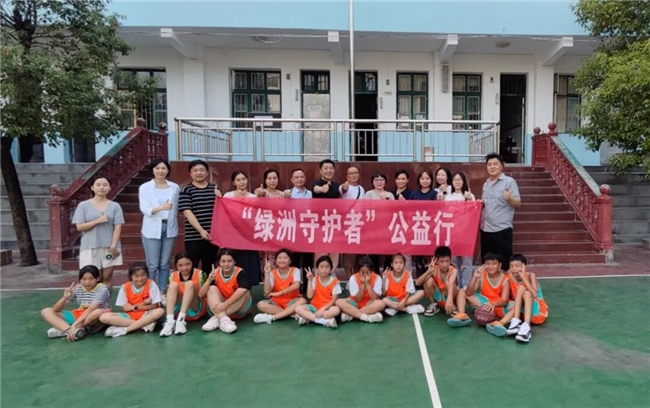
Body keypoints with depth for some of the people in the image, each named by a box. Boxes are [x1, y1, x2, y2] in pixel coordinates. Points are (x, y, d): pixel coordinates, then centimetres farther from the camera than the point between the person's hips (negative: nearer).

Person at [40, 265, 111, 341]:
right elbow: (56, 310, -4)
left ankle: (64, 329, -21)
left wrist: (74, 324, -38)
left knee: (98, 312, -40)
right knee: (46, 311, -4)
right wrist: (65, 297, -23)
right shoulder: (77, 288, -2)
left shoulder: (102, 289, -15)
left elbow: (91, 308, -29)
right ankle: (72, 330, -27)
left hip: (96, 321, -5)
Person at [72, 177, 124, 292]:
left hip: (109, 247, 0)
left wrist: (113, 245, -11)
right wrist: (97, 221, -15)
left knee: (107, 276, 3)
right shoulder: (84, 205, 3)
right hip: (90, 247, 0)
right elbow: (79, 226, -3)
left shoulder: (115, 206, 4)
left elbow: (118, 227, -2)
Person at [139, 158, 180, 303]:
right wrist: (161, 207, -27)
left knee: (164, 264, 8)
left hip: (169, 228, 2)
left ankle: (162, 293, 18)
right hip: (152, 230, -2)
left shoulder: (175, 187, 5)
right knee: (152, 264, 0)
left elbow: (176, 208, 10)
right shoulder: (145, 187, -1)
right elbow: (144, 209, -11)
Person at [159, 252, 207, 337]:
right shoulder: (173, 276, 3)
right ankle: (169, 321, -34)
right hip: (179, 311, 3)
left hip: (195, 311, -3)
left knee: (190, 284, -24)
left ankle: (181, 320, -34)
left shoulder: (199, 274, -5)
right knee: (173, 285, -20)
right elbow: (170, 294, 8)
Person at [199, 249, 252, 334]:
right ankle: (223, 319, -40)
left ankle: (216, 318, -31)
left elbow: (243, 289, -37)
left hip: (240, 310, -2)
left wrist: (226, 303, -41)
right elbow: (201, 295, -12)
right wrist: (209, 280, -29)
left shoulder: (240, 272, -16)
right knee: (212, 288, -19)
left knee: (245, 293, -30)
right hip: (220, 308, 3)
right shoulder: (215, 273, -7)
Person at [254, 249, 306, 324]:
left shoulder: (295, 270, -6)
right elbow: (267, 292, -14)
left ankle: (271, 317, -33)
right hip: (277, 302, 2)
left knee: (302, 301, -33)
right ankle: (294, 314, -29)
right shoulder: (272, 273, -2)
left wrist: (279, 293, -24)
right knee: (261, 304, -26)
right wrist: (267, 274, -18)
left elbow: (296, 286, -24)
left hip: (291, 302, -1)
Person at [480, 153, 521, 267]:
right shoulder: (486, 184, 14)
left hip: (502, 229, -6)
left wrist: (509, 198, -30)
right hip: (485, 228, 6)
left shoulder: (509, 181, -5)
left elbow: (518, 203, -10)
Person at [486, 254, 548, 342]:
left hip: (537, 311, -3)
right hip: (521, 311, 3)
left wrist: (523, 277, -34)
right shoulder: (510, 277, -4)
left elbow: (534, 295, -33)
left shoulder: (530, 275, -15)